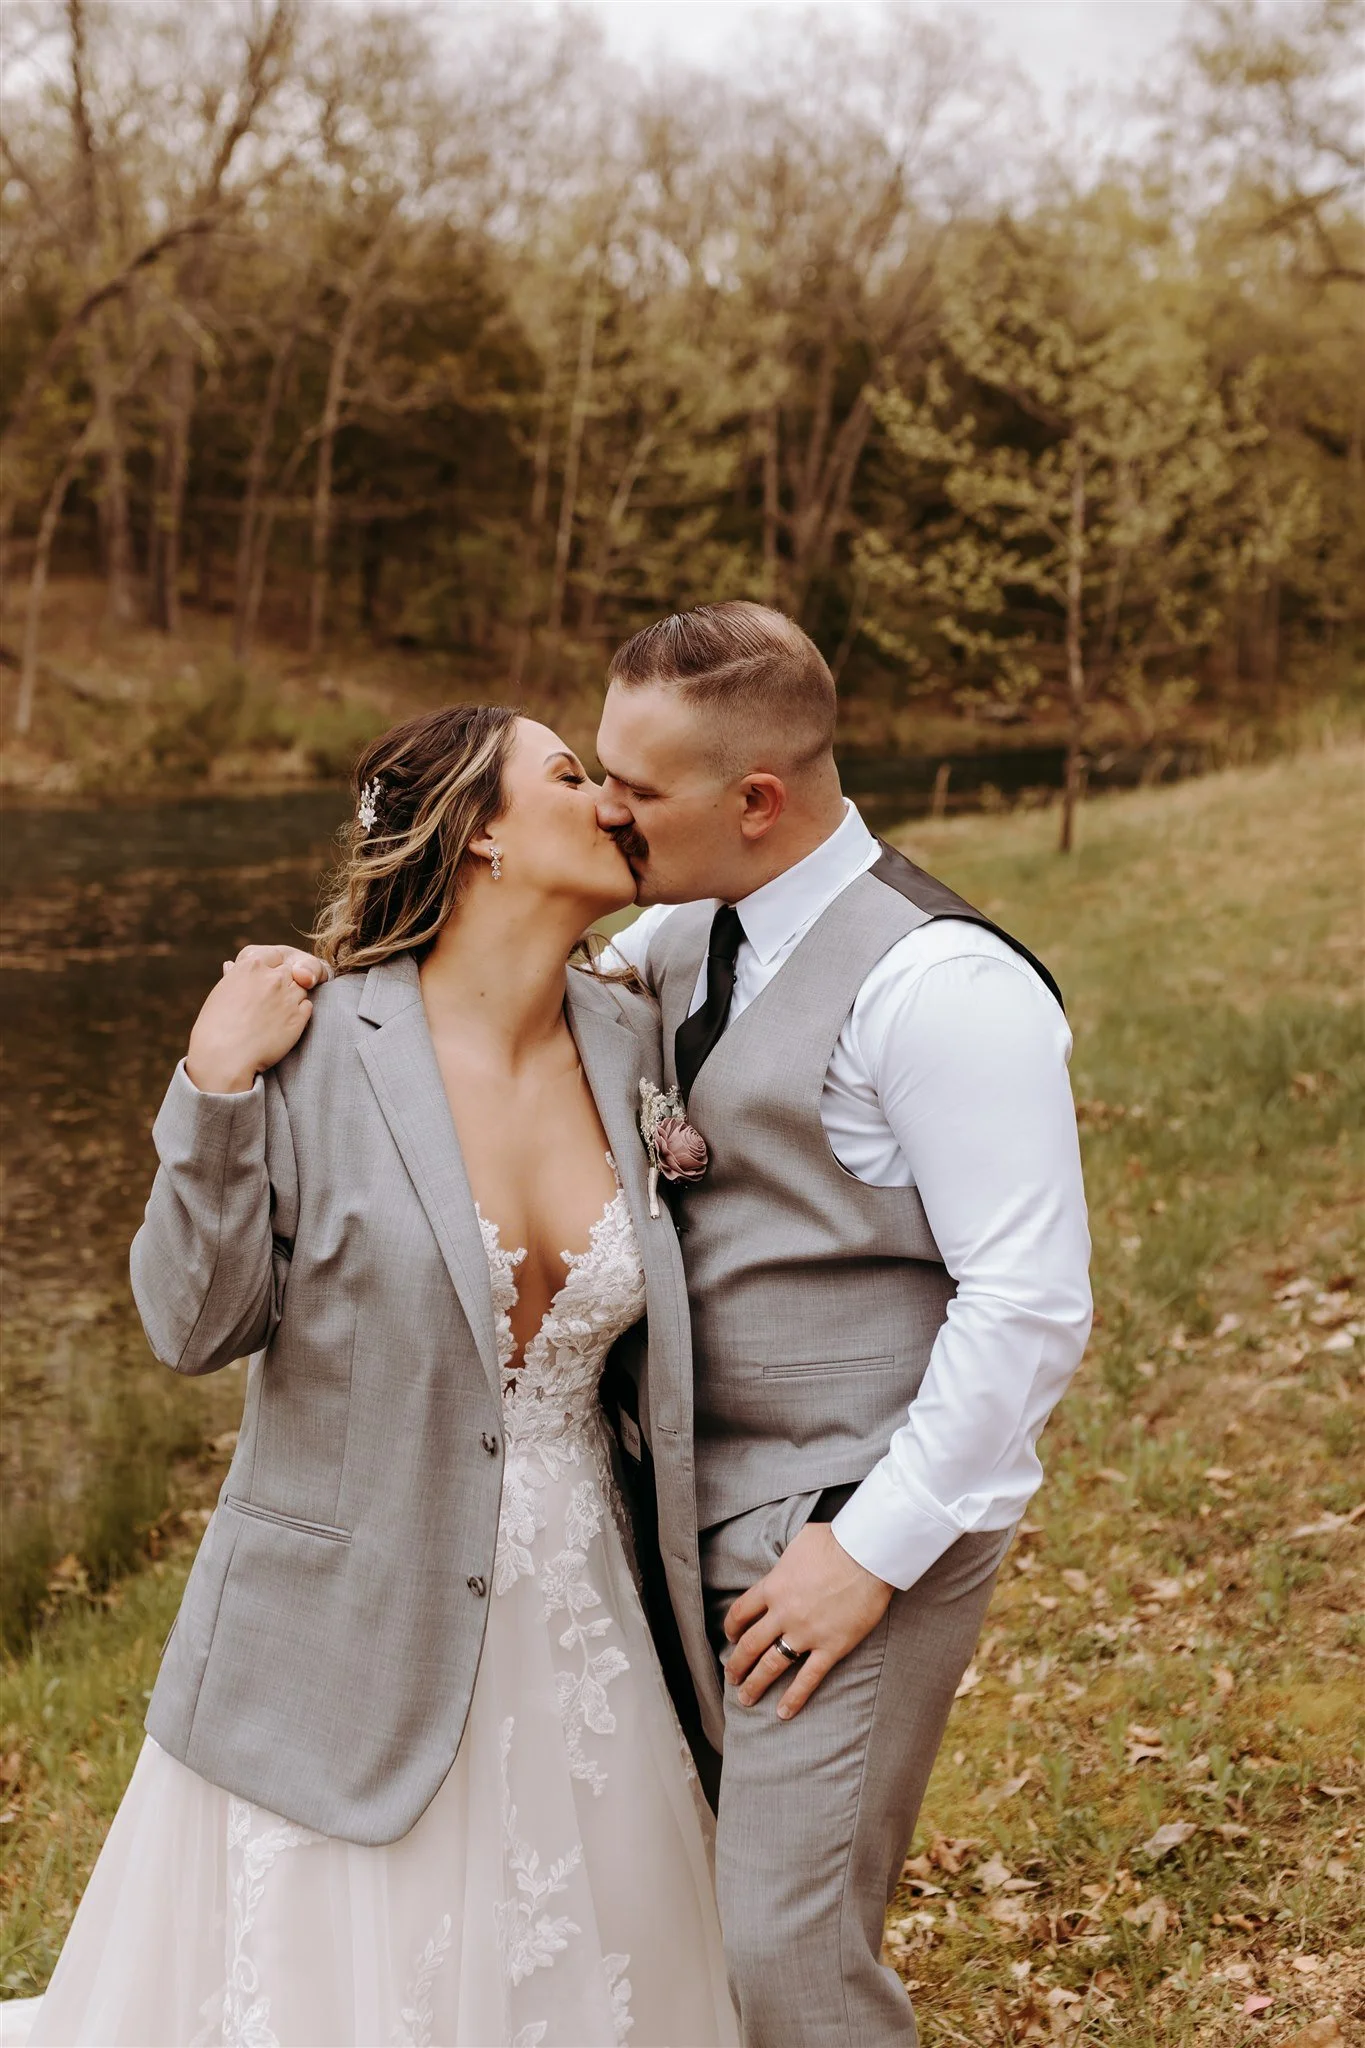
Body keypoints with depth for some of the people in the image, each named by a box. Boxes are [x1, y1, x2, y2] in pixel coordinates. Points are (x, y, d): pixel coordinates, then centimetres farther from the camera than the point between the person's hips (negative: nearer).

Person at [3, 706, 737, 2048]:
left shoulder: (628, 1043, 2)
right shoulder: (320, 1048, -14)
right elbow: (195, 1328, -11)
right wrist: (215, 1093, -21)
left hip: (572, 1637, 5)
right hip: (353, 1639, -5)